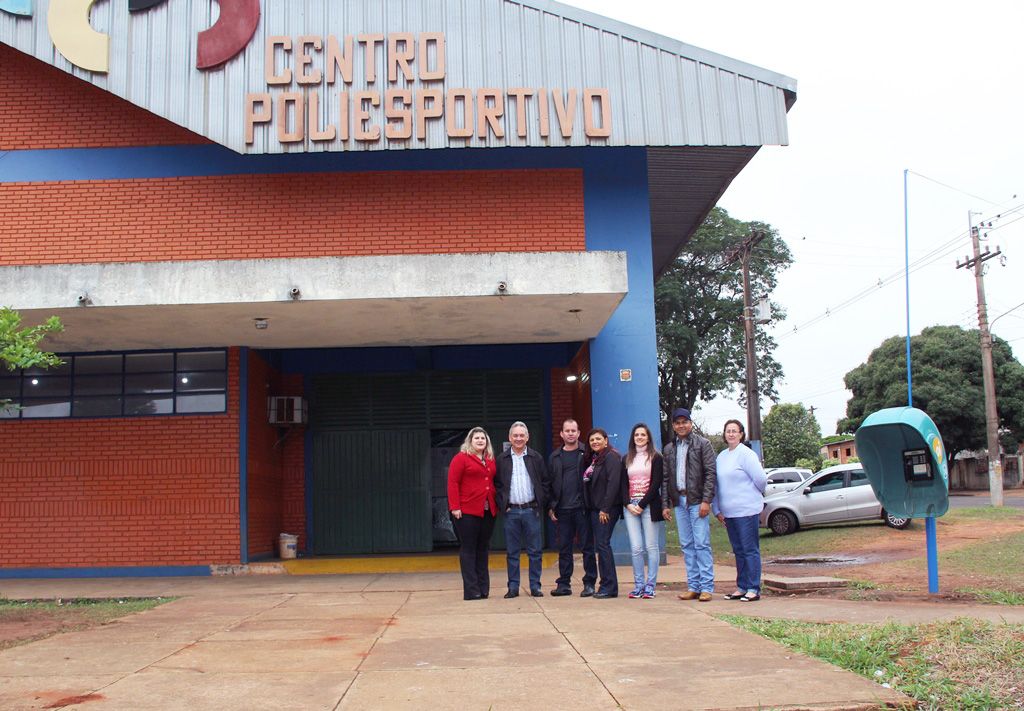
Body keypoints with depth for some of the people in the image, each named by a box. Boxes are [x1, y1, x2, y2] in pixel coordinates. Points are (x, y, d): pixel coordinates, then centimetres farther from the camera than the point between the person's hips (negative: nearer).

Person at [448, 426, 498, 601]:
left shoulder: (491, 460, 15)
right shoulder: (461, 458, -2)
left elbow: (494, 482, 16)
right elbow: (453, 483, -7)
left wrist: (497, 504, 6)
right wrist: (454, 507, -14)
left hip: (488, 511, 5)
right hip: (468, 511, -5)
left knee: (482, 548, 11)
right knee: (468, 548, -1)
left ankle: (483, 588, 16)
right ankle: (471, 590, 0)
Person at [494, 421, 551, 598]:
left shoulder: (536, 458, 6)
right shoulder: (501, 459, 6)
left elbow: (546, 483, 6)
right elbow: (496, 485, 6)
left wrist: (541, 505, -2)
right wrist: (502, 505, -3)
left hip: (531, 510, 0)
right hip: (511, 511, 0)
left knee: (535, 552, 2)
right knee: (512, 552, 4)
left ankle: (535, 586, 10)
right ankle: (513, 587, 11)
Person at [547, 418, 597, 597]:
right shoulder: (554, 457, 12)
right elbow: (549, 483, 13)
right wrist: (551, 507, 6)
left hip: (582, 507, -3)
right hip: (562, 509, 3)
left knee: (587, 546, 0)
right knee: (564, 548, 7)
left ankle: (589, 583, 7)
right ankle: (564, 584, 13)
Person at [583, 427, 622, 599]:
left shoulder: (611, 457, -9)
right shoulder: (593, 459, 17)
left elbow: (613, 483, -17)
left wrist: (605, 509, -20)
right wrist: (588, 507, 8)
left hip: (607, 508, -8)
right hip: (594, 508, 9)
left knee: (602, 544, -10)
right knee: (600, 545, 8)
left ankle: (609, 587, -4)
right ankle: (607, 586, 12)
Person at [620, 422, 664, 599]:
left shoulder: (656, 457, 3)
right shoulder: (627, 459, 16)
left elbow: (656, 483, -5)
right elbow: (623, 484, 12)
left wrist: (642, 504, -11)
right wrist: (628, 504, -4)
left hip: (649, 505, -3)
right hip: (630, 506, 3)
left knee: (651, 546, -2)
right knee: (635, 548, -2)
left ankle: (650, 585, 3)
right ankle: (639, 584, 4)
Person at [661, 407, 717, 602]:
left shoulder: (703, 444, 2)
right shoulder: (669, 449, 16)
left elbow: (711, 473, -5)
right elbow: (665, 478, 16)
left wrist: (706, 500, -13)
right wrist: (665, 504, 8)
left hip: (697, 501, -5)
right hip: (679, 501, 5)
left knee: (702, 544, -7)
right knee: (687, 545, 5)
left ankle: (706, 587, -3)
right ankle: (693, 586, 9)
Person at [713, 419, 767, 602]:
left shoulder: (746, 454, -8)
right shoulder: (722, 456, 14)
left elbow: (761, 479, -11)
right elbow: (716, 483, 16)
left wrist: (755, 495, 6)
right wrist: (717, 509, 11)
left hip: (746, 510, -7)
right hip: (728, 511, 7)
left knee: (750, 550, -4)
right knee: (738, 551, 11)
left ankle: (753, 589, -1)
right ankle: (742, 587, 17)